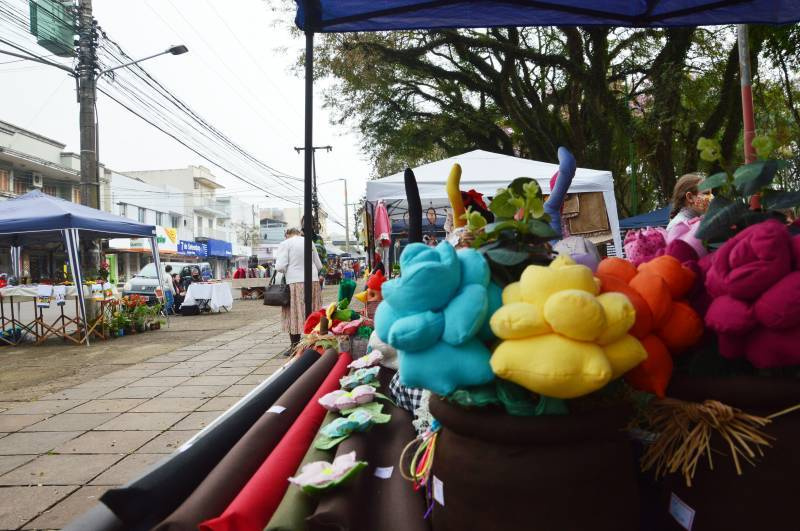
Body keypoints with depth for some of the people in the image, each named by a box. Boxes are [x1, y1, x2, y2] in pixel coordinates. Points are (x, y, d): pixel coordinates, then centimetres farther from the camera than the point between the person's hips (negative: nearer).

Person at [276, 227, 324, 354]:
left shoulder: (285, 244, -2)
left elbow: (280, 266, -10)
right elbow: (319, 266, 14)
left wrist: (286, 272, 11)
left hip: (295, 282, -4)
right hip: (313, 281, 4)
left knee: (294, 314, 2)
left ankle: (295, 346, 4)